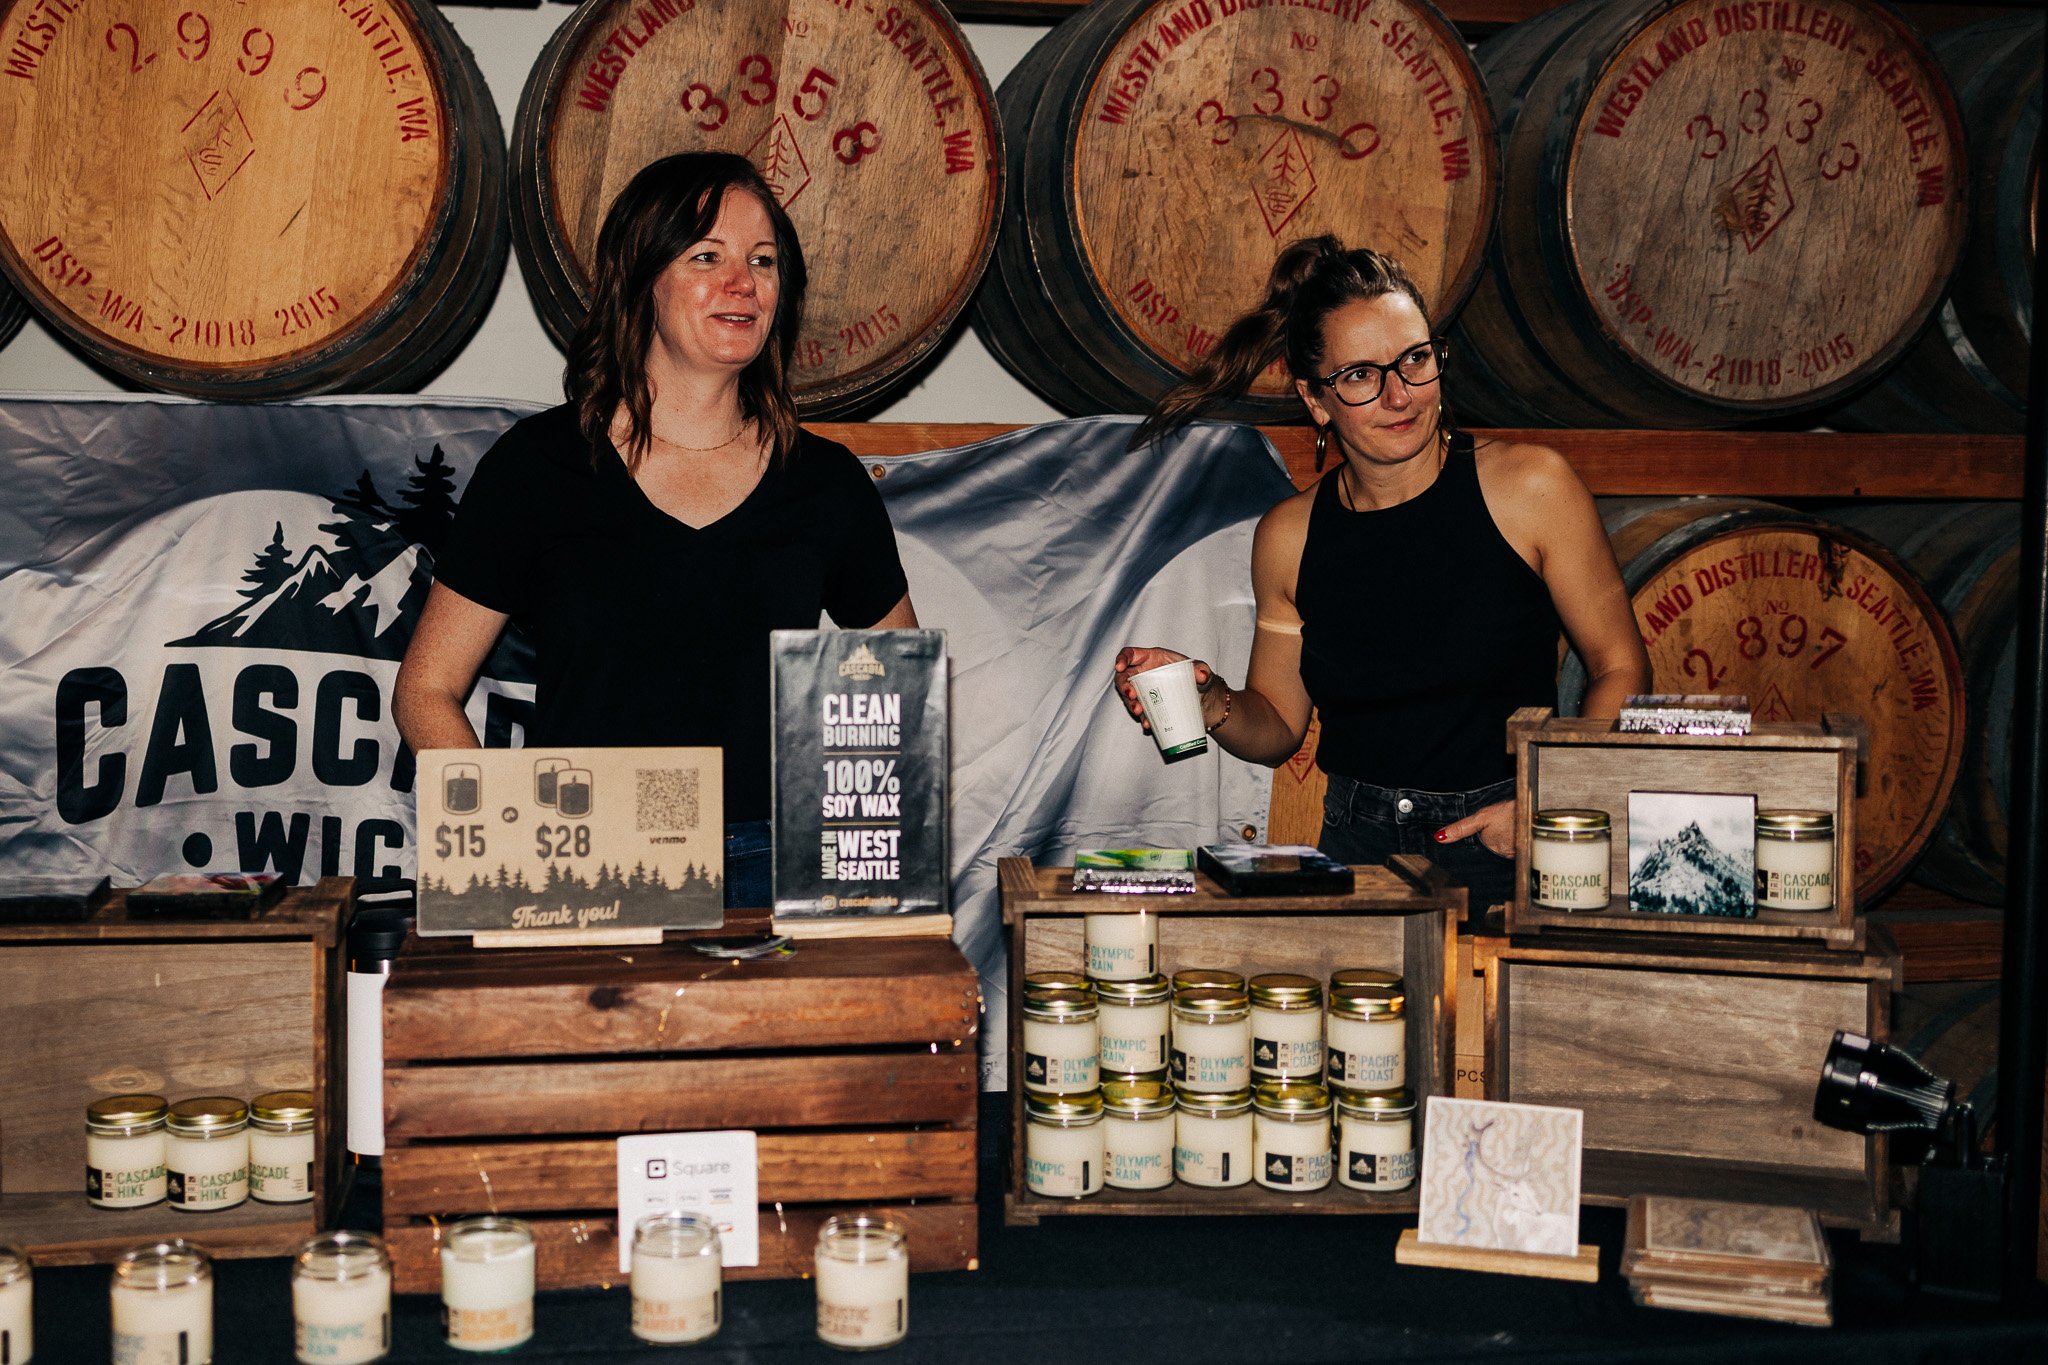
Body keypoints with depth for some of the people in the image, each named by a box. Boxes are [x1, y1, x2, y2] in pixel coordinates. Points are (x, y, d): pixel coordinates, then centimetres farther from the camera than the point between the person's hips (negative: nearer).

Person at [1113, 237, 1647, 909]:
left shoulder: (1530, 487, -3)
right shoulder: (1288, 537, 5)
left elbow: (1621, 670, 1)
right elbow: (1279, 726, 15)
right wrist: (1210, 701, -7)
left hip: (1509, 854, -2)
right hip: (1359, 849, 3)